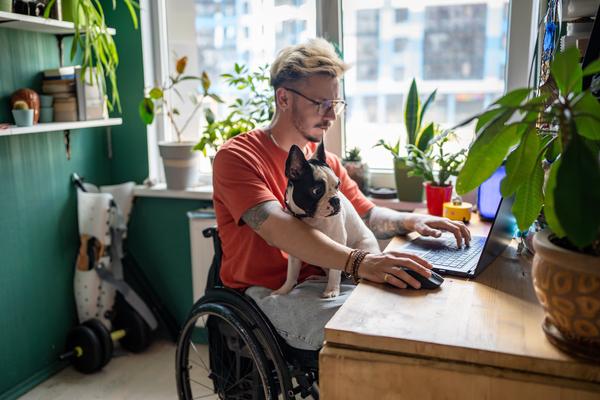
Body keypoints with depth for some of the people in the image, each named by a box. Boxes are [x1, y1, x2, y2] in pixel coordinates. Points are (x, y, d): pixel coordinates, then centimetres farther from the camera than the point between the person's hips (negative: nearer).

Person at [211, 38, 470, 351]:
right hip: (266, 292, -7)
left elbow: (367, 216, 16)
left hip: (320, 282, 7)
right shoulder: (236, 156, -11)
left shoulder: (326, 161, 14)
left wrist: (411, 221, -7)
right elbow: (277, 228, -27)